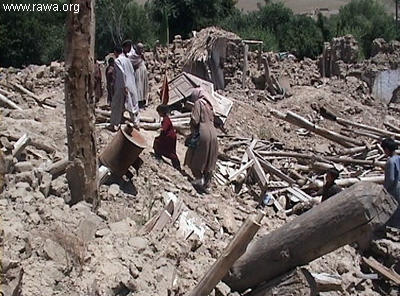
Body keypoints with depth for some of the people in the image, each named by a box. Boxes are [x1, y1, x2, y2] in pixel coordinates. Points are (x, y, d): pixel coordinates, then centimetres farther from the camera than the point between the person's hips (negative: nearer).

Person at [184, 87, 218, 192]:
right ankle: (206, 184, 15)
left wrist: (193, 129, 3)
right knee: (209, 162, 11)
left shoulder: (198, 103, -5)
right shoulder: (209, 105, 16)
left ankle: (199, 178, -8)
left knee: (195, 159, 4)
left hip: (202, 134, -7)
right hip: (213, 134, 7)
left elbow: (194, 120, -15)